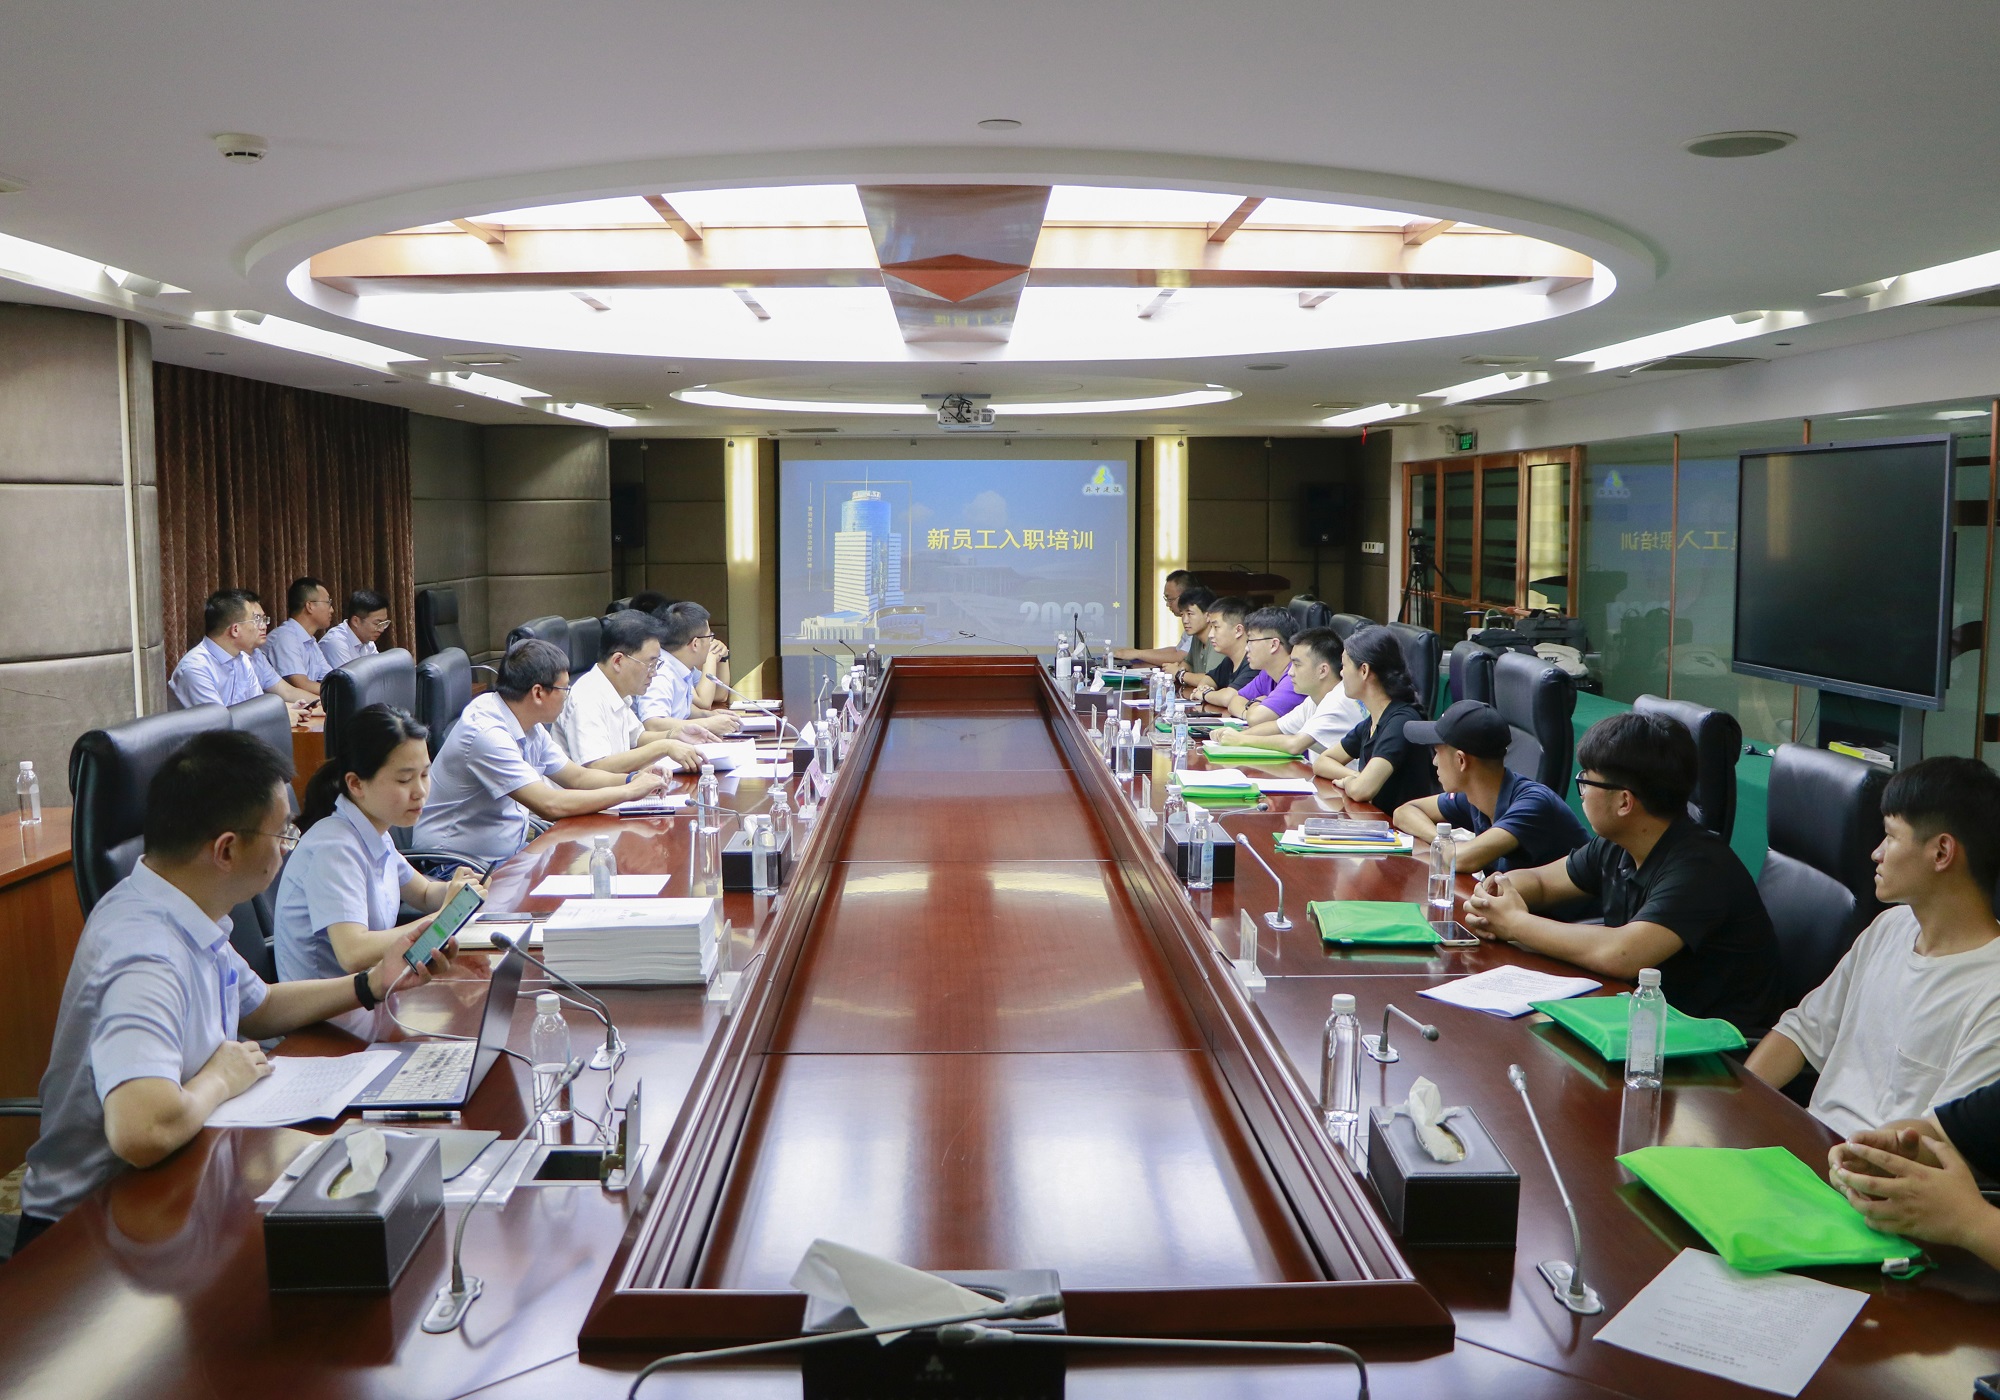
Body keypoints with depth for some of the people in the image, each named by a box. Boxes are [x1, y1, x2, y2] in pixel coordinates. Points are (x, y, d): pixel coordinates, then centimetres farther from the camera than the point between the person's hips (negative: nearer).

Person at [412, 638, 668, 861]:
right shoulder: (486, 734, -24)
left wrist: (633, 779, -2)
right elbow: (550, 805, -28)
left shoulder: (530, 727, 5)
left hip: (509, 851, 9)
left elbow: (577, 776, 16)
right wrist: (631, 791, -20)